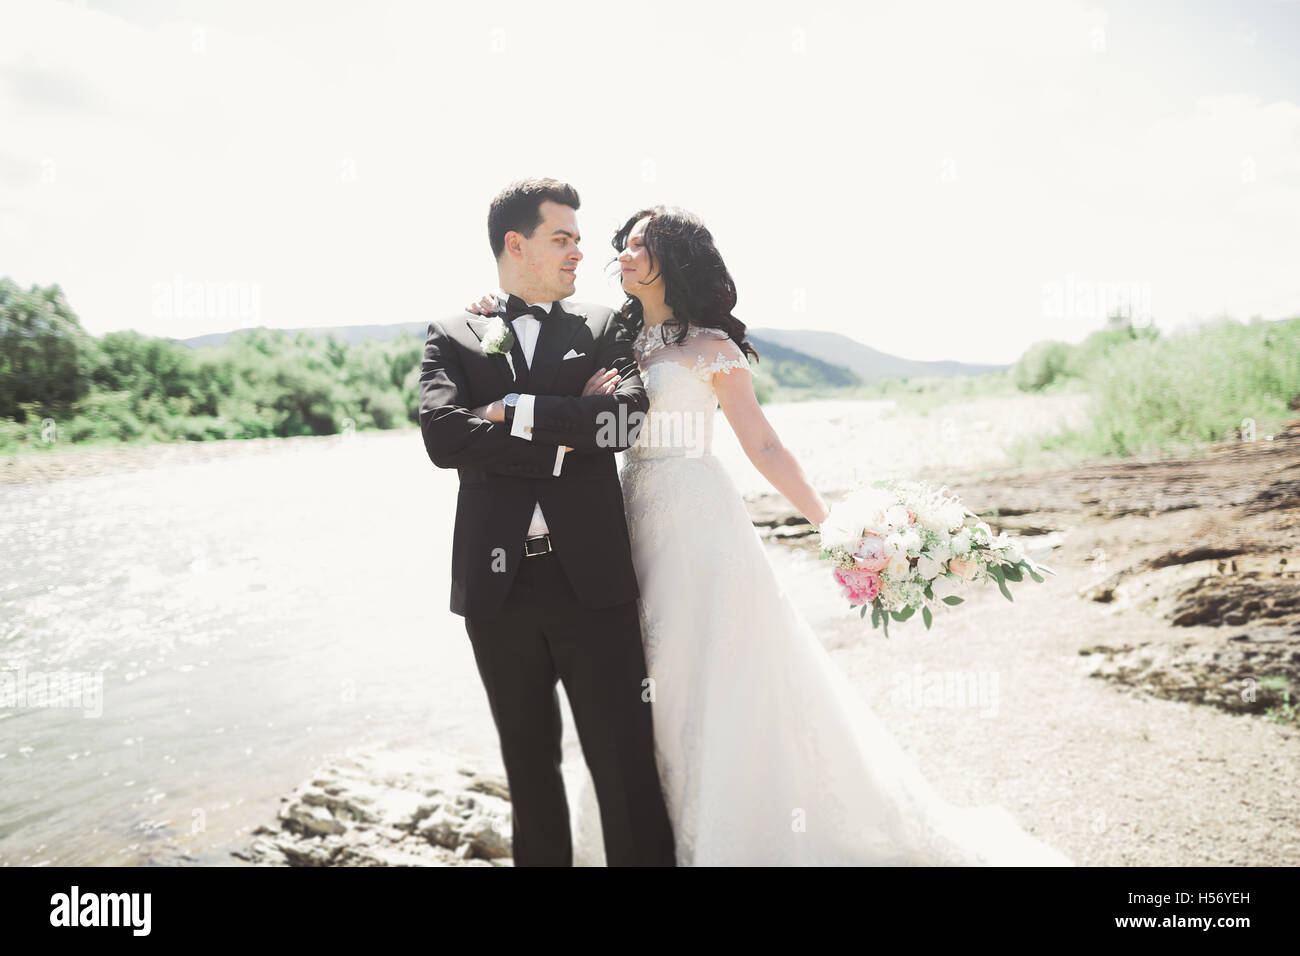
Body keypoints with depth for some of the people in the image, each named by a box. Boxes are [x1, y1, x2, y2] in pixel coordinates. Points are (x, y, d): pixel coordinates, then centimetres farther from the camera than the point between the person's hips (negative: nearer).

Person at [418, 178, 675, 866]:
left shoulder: (602, 327, 9)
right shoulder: (452, 338, 7)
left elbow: (628, 417, -9)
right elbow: (443, 436, -10)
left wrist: (519, 412, -10)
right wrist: (567, 432, -11)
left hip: (593, 580, -1)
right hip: (498, 585, 1)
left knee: (626, 767, 2)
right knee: (530, 767, 16)